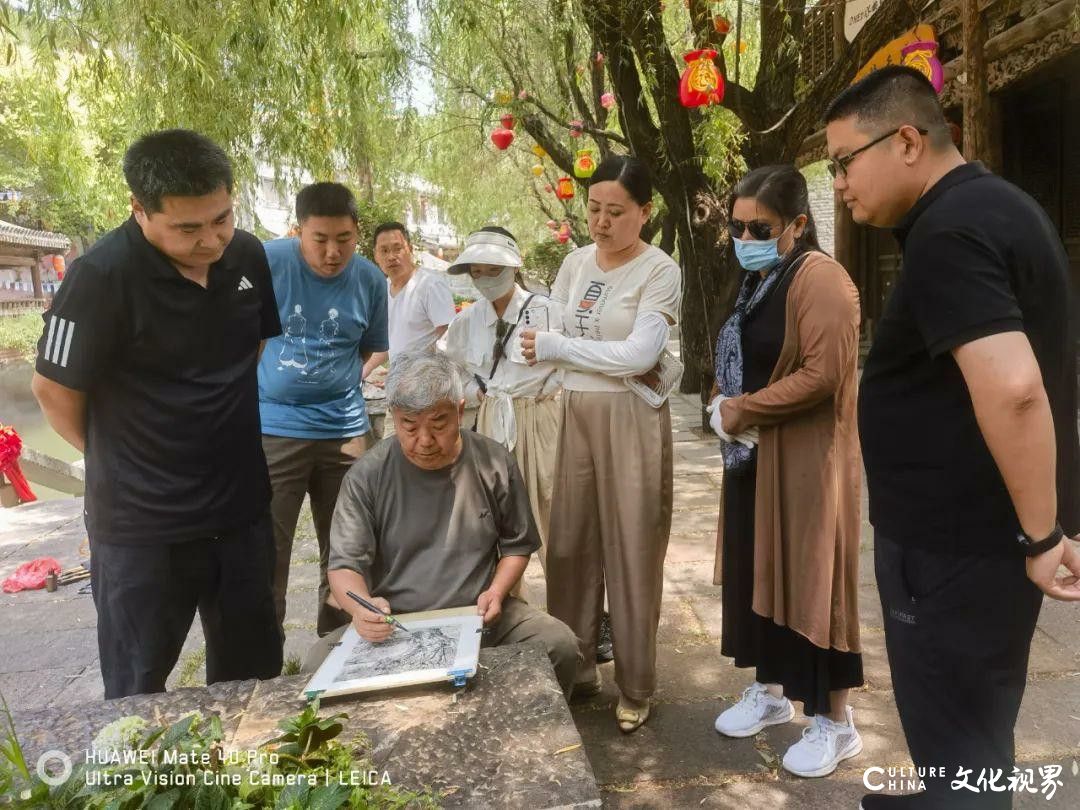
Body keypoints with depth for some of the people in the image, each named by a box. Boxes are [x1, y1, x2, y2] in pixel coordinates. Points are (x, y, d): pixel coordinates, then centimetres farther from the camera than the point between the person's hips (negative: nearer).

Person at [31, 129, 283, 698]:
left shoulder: (248, 256, -4)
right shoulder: (101, 277, -21)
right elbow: (55, 391, -10)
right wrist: (121, 461, 6)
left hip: (242, 507, 5)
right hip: (142, 523, -4)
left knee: (253, 674, 21)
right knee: (137, 694, 15)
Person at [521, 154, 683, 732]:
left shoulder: (660, 272, -8)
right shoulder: (575, 262, 10)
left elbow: (638, 354, -19)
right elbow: (547, 332, 13)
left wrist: (555, 347, -18)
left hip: (630, 418, -5)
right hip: (573, 413, 5)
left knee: (631, 550, 4)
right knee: (570, 545, 10)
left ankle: (634, 687, 20)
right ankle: (574, 669, 27)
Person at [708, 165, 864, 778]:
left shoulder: (820, 279, -14)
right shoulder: (760, 282, 14)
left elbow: (823, 375, -23)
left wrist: (742, 411, -15)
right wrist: (726, 408, 2)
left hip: (805, 460, -9)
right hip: (754, 456, 9)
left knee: (809, 579, 0)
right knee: (756, 571, 14)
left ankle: (836, 721, 17)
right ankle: (771, 691, 32)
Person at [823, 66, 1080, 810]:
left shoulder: (948, 233, -21)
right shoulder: (996, 206, 11)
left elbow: (1011, 387, -32)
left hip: (957, 542, -10)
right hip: (976, 528, 10)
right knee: (966, 726, 26)